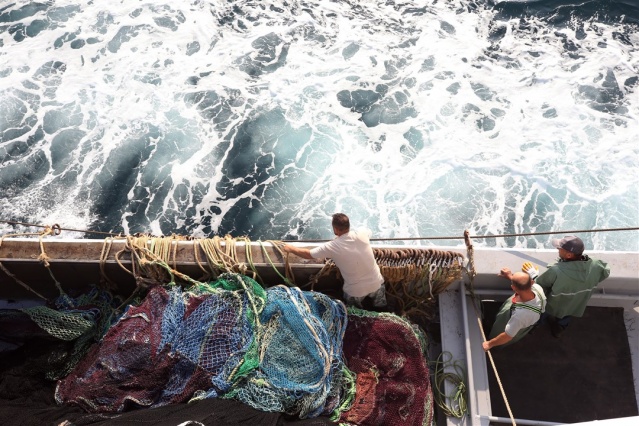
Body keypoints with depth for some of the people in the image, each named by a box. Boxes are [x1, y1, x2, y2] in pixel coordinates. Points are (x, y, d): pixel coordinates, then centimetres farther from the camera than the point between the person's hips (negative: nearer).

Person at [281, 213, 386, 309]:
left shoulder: (332, 247, -21)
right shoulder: (362, 234, -14)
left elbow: (308, 254, -5)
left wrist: (291, 248, 12)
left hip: (355, 291, -2)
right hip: (376, 283, 3)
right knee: (380, 308, 33)